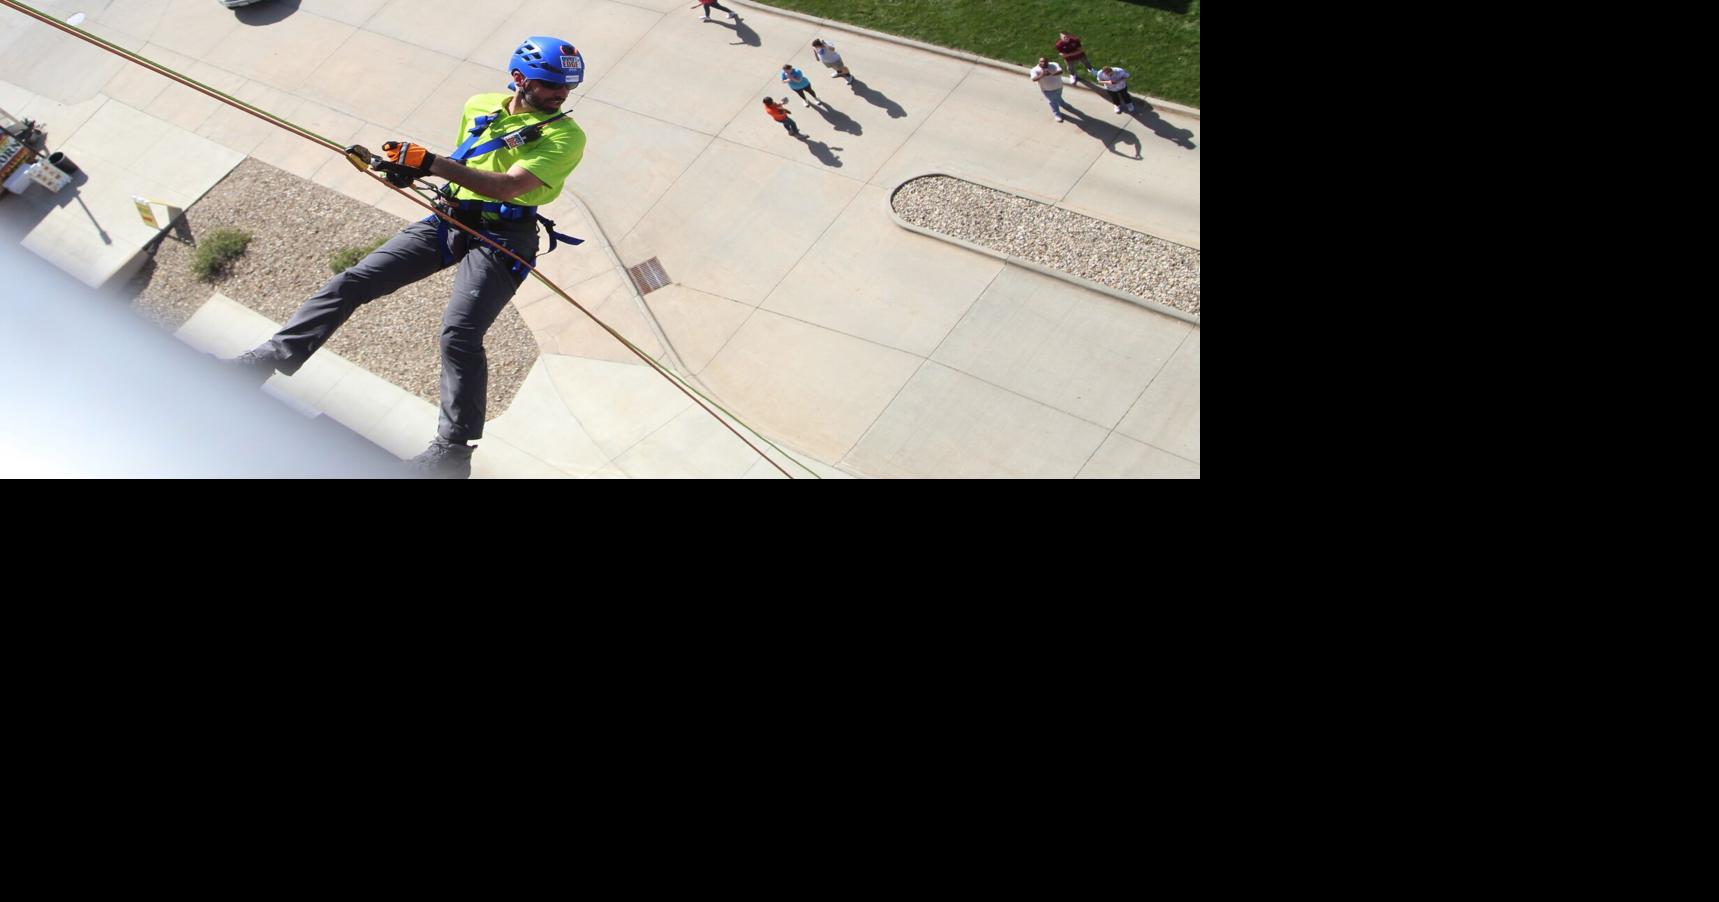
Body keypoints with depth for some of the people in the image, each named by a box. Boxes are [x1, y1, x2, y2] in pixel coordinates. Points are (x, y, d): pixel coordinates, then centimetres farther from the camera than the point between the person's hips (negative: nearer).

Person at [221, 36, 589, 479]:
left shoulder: (566, 135, -8)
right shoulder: (479, 107, 13)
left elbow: (507, 187, -21)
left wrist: (432, 163, -29)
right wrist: (410, 168, 16)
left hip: (502, 238, -6)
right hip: (448, 219, 6)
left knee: (459, 333, -26)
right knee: (352, 281, -4)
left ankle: (452, 452, -17)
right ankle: (267, 359, -2)